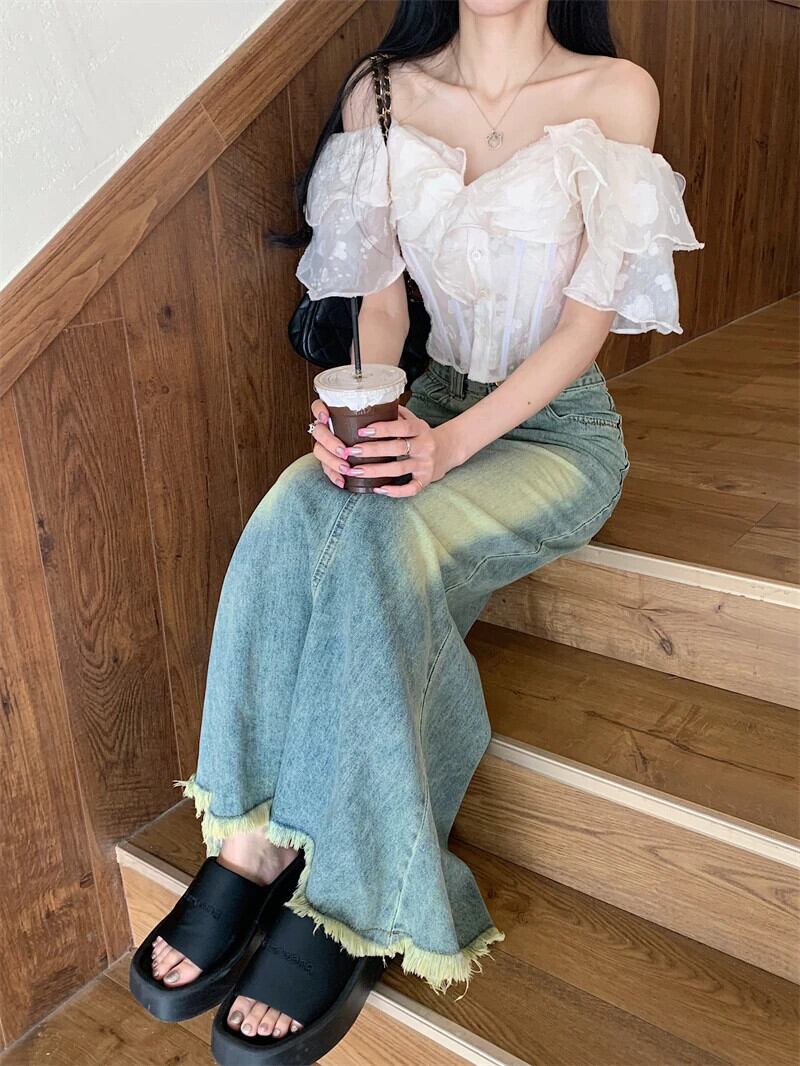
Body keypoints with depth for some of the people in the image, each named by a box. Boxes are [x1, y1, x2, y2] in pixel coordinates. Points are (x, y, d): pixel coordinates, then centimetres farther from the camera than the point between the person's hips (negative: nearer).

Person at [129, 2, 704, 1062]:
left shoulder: (614, 92, -4)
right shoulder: (379, 92, 7)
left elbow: (588, 317, -10)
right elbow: (382, 296, 6)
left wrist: (454, 441, -23)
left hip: (558, 427, -3)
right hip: (427, 404, 4)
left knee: (378, 549, -32)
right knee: (286, 525, -28)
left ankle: (342, 902, -18)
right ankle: (252, 839, -16)